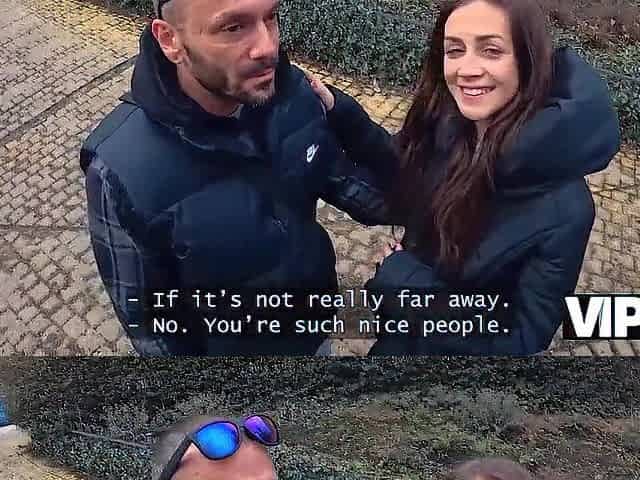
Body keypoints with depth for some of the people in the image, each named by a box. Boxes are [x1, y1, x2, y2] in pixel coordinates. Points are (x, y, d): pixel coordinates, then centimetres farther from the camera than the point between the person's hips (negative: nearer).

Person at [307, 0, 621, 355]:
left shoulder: (561, 208, -34)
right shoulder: (446, 125, -18)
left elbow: (519, 341, -27)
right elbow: (401, 172, 3)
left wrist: (400, 277, -26)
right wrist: (336, 110, -12)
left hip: (467, 348, -4)